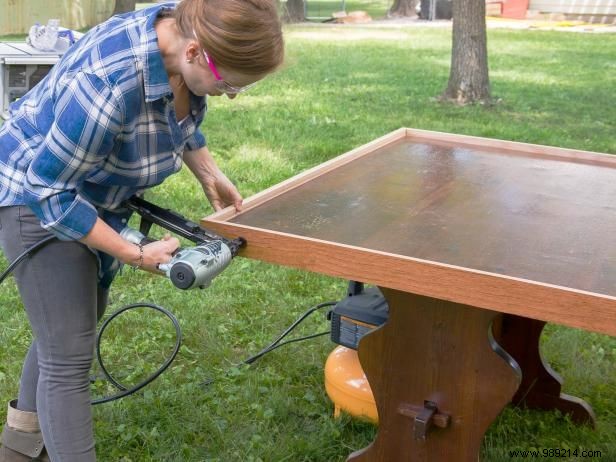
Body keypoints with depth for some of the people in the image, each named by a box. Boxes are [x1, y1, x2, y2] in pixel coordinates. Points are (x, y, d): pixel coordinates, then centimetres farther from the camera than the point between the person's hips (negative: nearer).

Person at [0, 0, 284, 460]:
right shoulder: (108, 82, -39)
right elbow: (48, 189, -28)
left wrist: (211, 176, 2)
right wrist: (135, 255, -26)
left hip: (92, 192, 9)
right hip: (38, 194, -8)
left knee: (77, 316, 21)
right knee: (69, 354, -7)